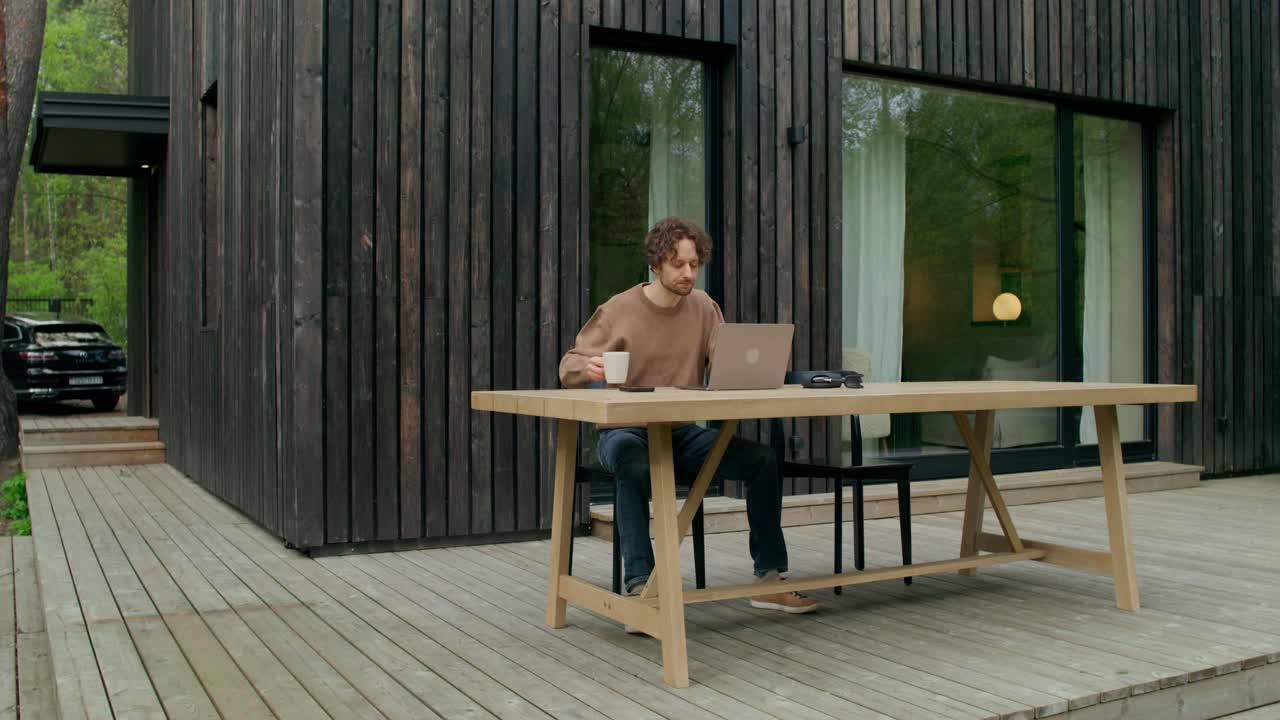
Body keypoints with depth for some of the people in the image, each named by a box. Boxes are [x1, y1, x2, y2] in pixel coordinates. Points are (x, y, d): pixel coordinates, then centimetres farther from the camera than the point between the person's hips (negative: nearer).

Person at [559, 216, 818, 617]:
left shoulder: (703, 307, 5)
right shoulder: (618, 310, -6)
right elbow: (568, 368, -4)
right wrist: (589, 367, -28)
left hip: (683, 434, 4)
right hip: (625, 431, -4)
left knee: (763, 459, -15)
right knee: (635, 467, -40)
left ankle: (769, 578, -6)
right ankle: (640, 586, -37)